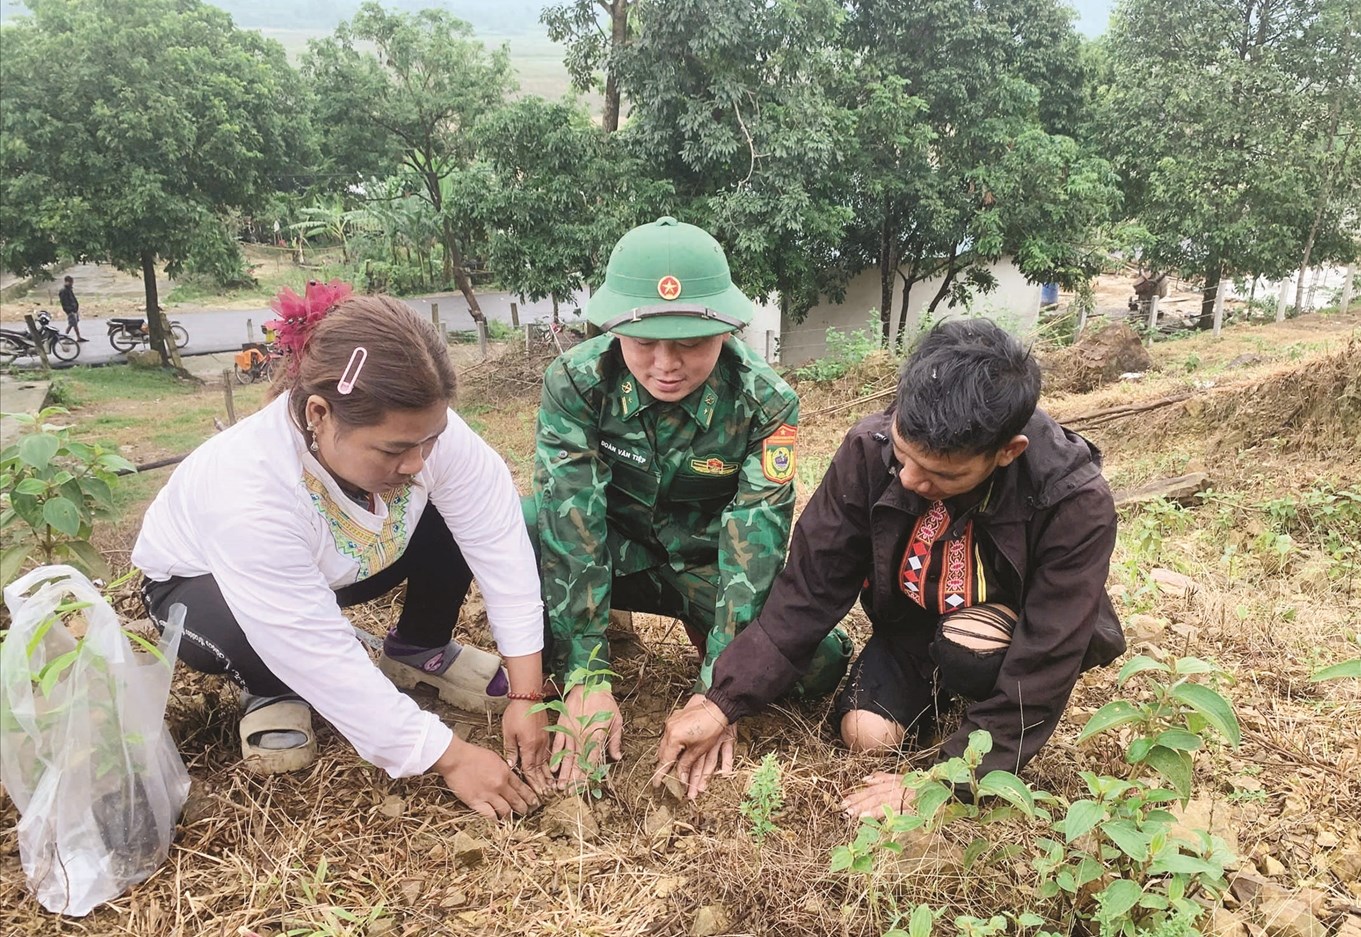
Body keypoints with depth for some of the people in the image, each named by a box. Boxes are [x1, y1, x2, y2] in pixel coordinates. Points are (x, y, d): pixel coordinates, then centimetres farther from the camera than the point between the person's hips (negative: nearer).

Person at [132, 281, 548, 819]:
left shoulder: (420, 426, -32)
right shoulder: (247, 491, -42)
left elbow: (501, 545, -29)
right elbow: (323, 657, -39)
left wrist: (526, 695, -31)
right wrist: (448, 757, -36)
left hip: (339, 569, 4)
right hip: (205, 582, -3)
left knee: (458, 514, -22)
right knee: (239, 631, -39)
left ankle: (419, 652, 4)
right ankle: (272, 692, -1)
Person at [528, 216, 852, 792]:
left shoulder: (764, 403, -22)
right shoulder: (576, 382, -22)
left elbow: (755, 542, -27)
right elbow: (572, 521, -28)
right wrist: (587, 678, -34)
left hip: (708, 564, 1)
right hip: (619, 551, 0)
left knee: (817, 664, -25)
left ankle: (709, 634, 8)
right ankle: (556, 656, -1)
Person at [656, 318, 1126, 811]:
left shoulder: (1076, 503, -34)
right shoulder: (870, 448, -27)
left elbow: (1042, 669, -30)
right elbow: (810, 589, -21)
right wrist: (724, 700, -28)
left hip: (1015, 631, -2)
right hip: (911, 621, 3)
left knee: (967, 650, -34)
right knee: (866, 734, -17)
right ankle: (941, 692, 13)